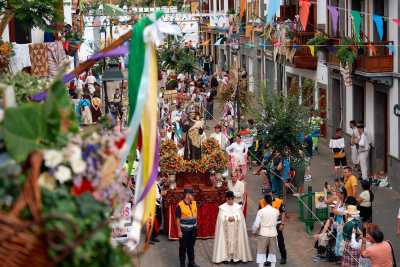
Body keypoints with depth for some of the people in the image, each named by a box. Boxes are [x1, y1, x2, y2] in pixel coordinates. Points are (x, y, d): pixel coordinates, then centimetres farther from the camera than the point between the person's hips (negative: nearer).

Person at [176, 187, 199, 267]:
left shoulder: (194, 203, 1)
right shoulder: (180, 205, -16)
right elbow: (178, 219, -13)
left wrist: (196, 225, 13)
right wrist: (179, 231, -13)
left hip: (193, 229, 5)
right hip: (184, 229, -5)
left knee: (191, 246, 16)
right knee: (183, 247, 5)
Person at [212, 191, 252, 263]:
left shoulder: (238, 207, 3)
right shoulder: (222, 207, 1)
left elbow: (240, 217, 0)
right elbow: (221, 218, -3)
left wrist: (234, 218, -17)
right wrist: (228, 218, -19)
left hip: (236, 229, 1)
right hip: (226, 229, -1)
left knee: (236, 241, 0)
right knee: (226, 242, -3)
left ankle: (236, 257, 7)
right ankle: (226, 257, 2)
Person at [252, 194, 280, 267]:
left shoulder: (261, 211, -13)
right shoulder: (276, 211, -5)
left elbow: (256, 224, -13)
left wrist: (254, 232, 4)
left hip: (263, 234, -3)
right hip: (273, 234, 3)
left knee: (261, 253, 5)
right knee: (272, 252, 13)